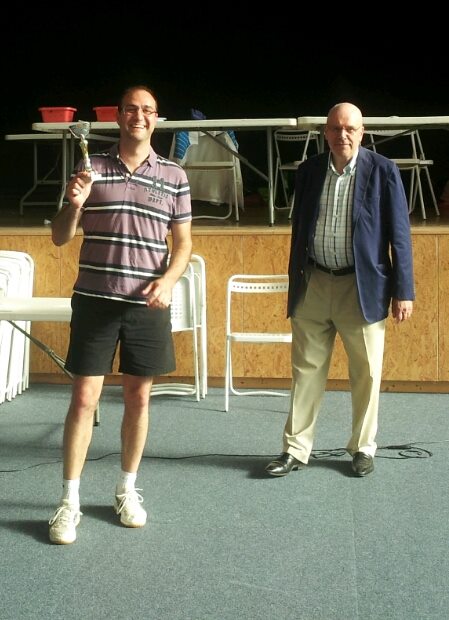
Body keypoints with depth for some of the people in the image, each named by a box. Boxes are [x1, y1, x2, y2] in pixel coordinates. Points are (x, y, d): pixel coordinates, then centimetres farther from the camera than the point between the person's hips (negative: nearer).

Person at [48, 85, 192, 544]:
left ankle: (127, 490, 24)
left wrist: (168, 280, -11)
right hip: (95, 299, -1)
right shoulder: (91, 169, 3)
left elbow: (183, 242, 8)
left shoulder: (174, 176, 4)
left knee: (138, 396, 8)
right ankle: (69, 501, 7)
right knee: (84, 397, -2)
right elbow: (60, 238, 4)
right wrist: (73, 205, -16)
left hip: (147, 304, 1)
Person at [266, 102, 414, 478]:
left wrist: (404, 291, -7)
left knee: (367, 373, 7)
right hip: (313, 284, 3)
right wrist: (294, 286, 11)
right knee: (306, 372, 8)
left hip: (363, 288, -3)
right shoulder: (309, 170, 4)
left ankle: (363, 448, 23)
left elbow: (399, 234, -4)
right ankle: (296, 450, 17)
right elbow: (298, 230, 11)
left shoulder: (383, 171, -5)